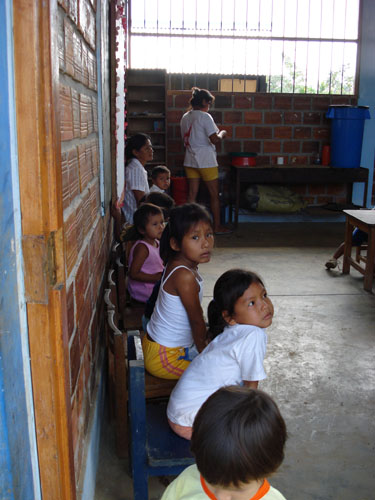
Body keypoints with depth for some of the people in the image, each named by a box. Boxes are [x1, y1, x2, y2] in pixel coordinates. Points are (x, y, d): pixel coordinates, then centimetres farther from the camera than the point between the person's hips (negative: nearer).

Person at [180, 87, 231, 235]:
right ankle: (217, 226, 11)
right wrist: (222, 133, 3)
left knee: (192, 194, 9)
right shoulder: (205, 117, -13)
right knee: (214, 195, 5)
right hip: (206, 161, -7)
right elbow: (215, 140, -18)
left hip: (190, 160, 7)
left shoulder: (185, 117, 9)